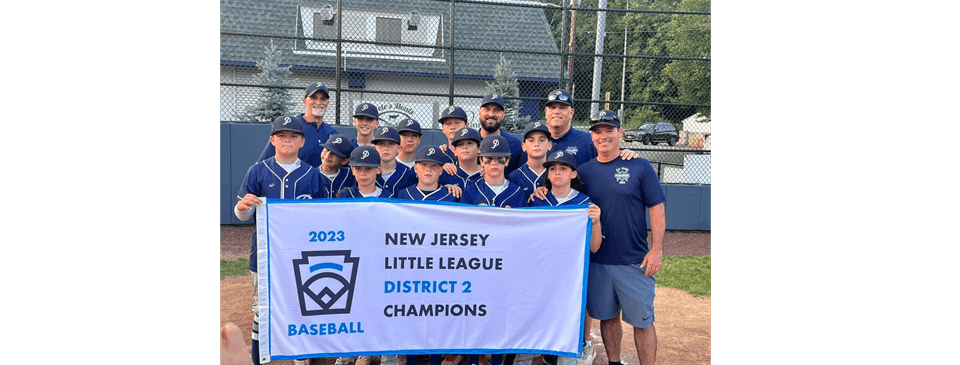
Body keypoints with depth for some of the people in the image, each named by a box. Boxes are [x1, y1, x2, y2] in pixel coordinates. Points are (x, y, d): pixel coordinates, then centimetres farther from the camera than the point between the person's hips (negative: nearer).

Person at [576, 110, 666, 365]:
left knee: (642, 320, 2)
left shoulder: (640, 167, -1)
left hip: (635, 261, -3)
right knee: (607, 316, 13)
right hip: (597, 260, 3)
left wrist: (656, 250, -9)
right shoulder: (583, 171, 7)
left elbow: (656, 209, -3)